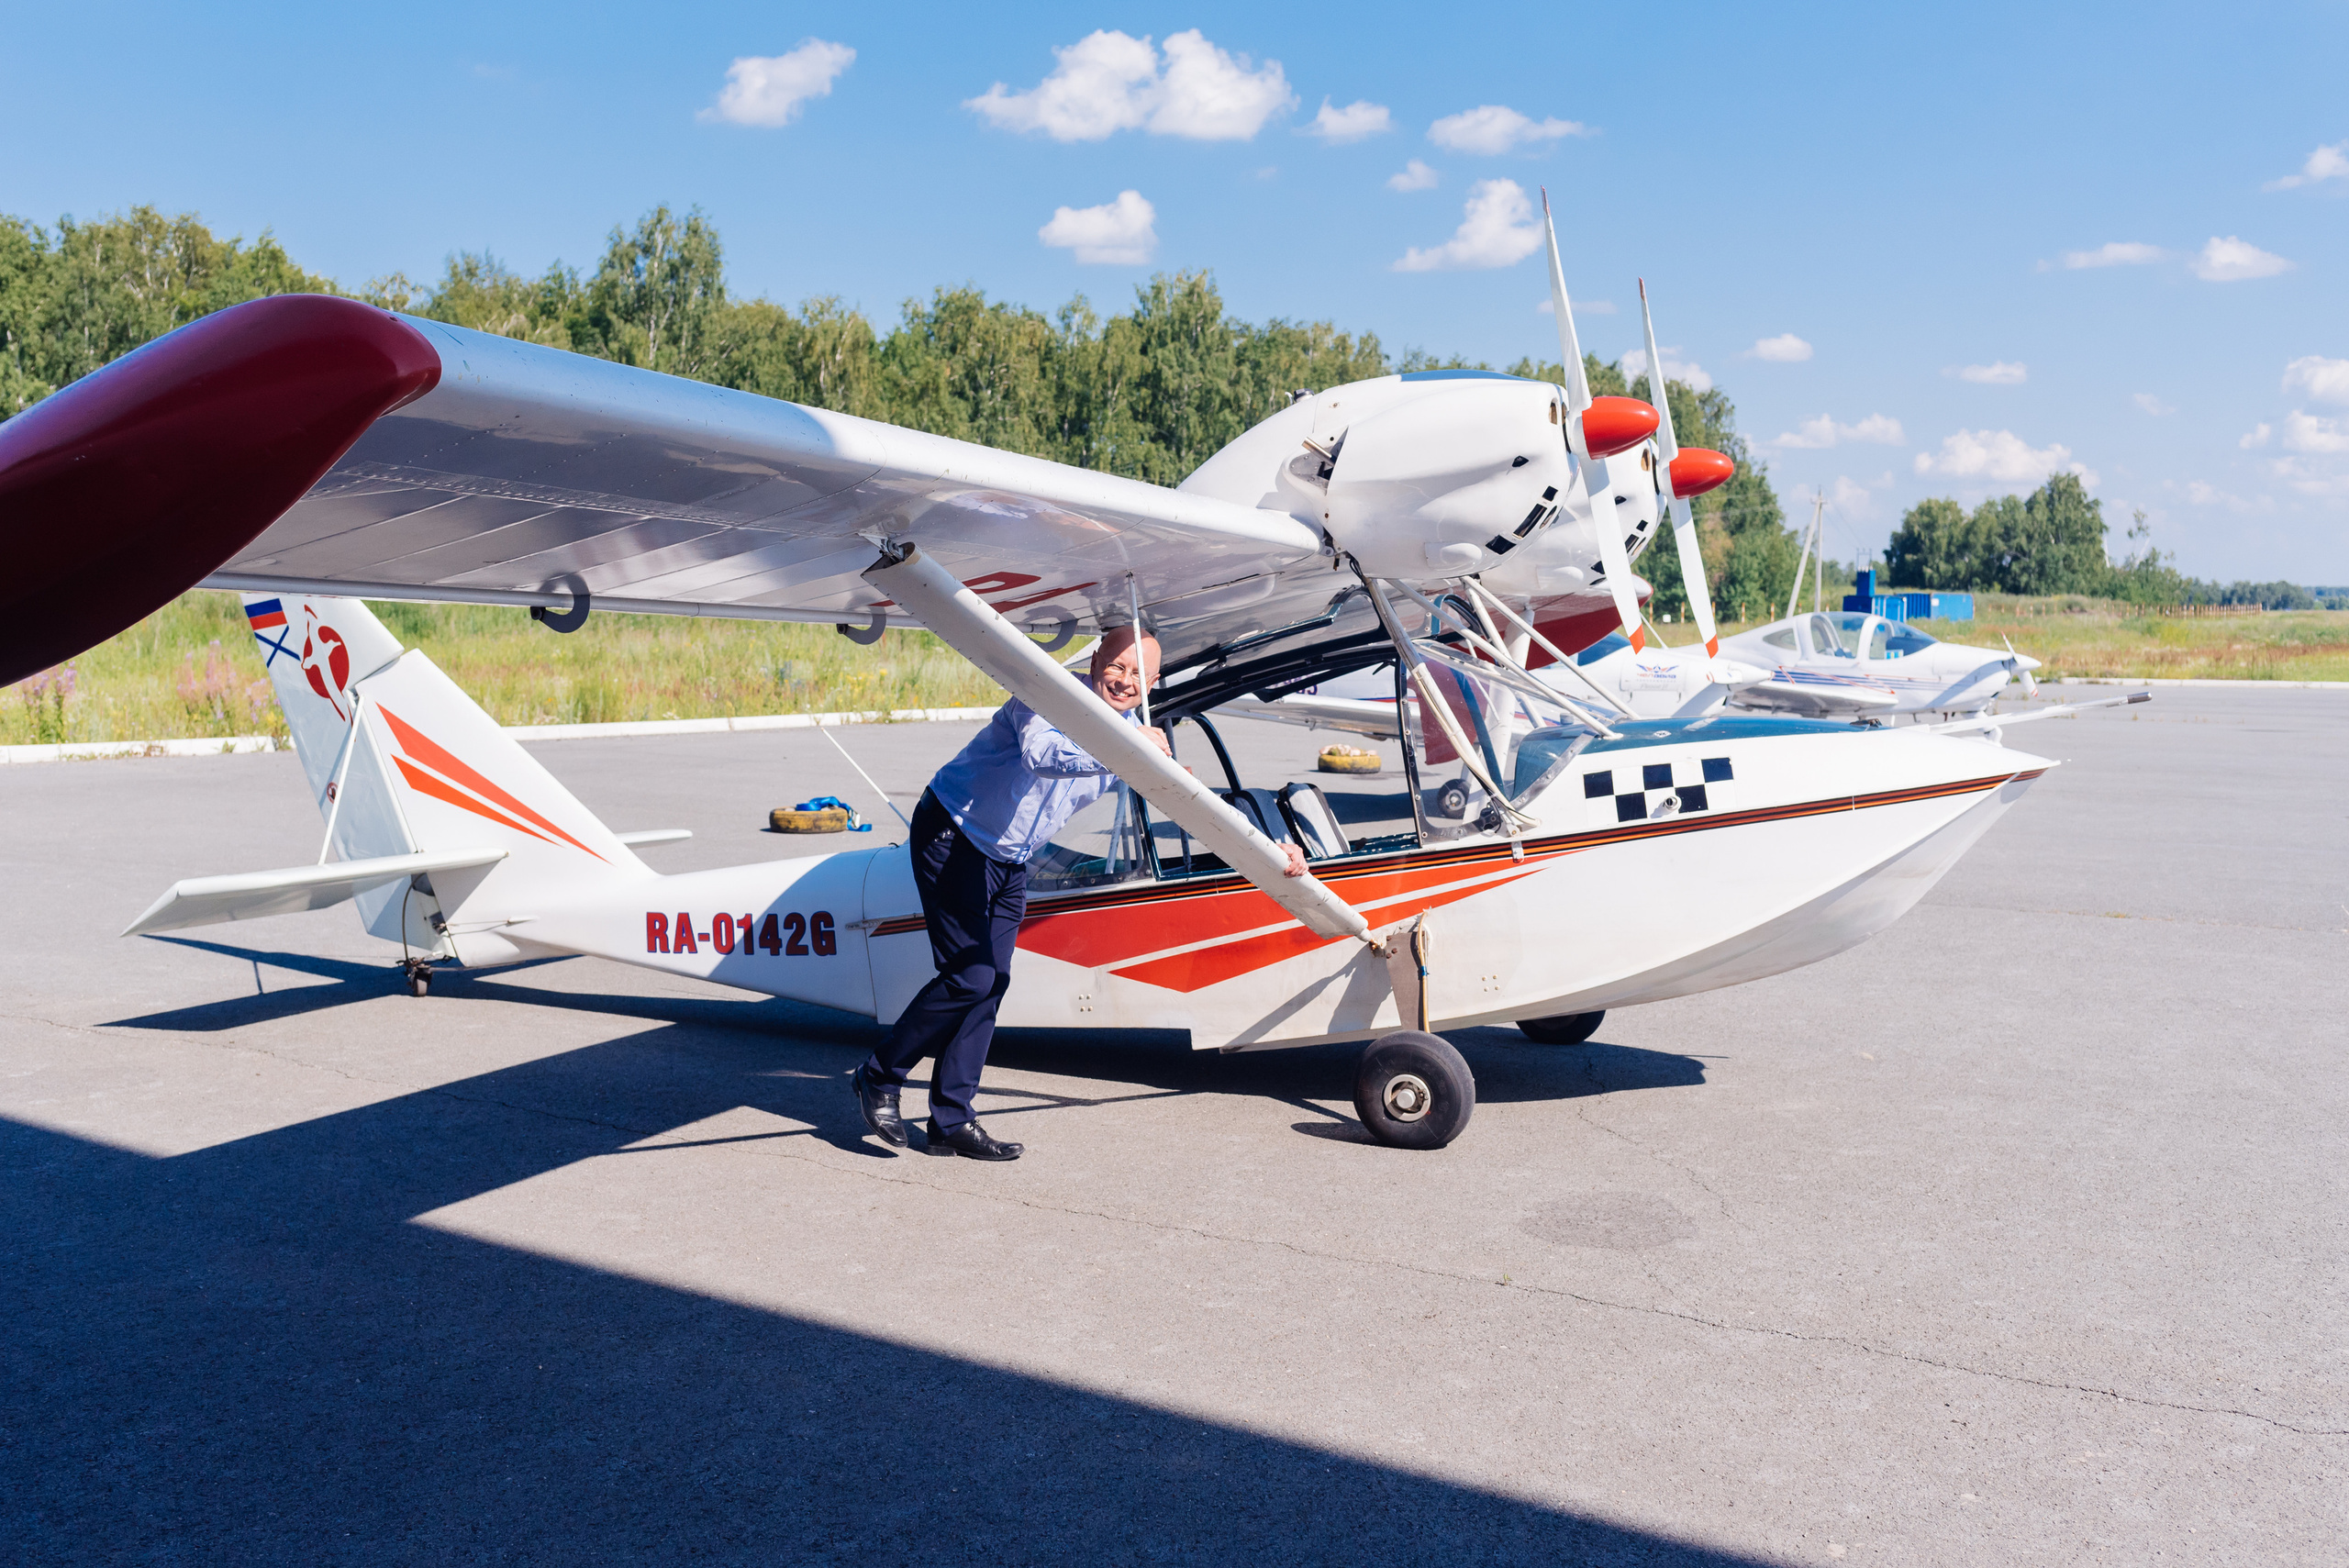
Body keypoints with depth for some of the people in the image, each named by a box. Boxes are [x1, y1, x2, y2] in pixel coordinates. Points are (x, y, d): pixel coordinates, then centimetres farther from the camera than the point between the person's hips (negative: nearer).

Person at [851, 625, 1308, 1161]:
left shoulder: (1135, 736, 1)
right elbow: (1041, 755, -43)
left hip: (1008, 861, 7)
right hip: (952, 836, -7)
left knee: (992, 983, 2)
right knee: (970, 977, -14)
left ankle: (951, 1121, 11)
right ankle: (878, 1076, 6)